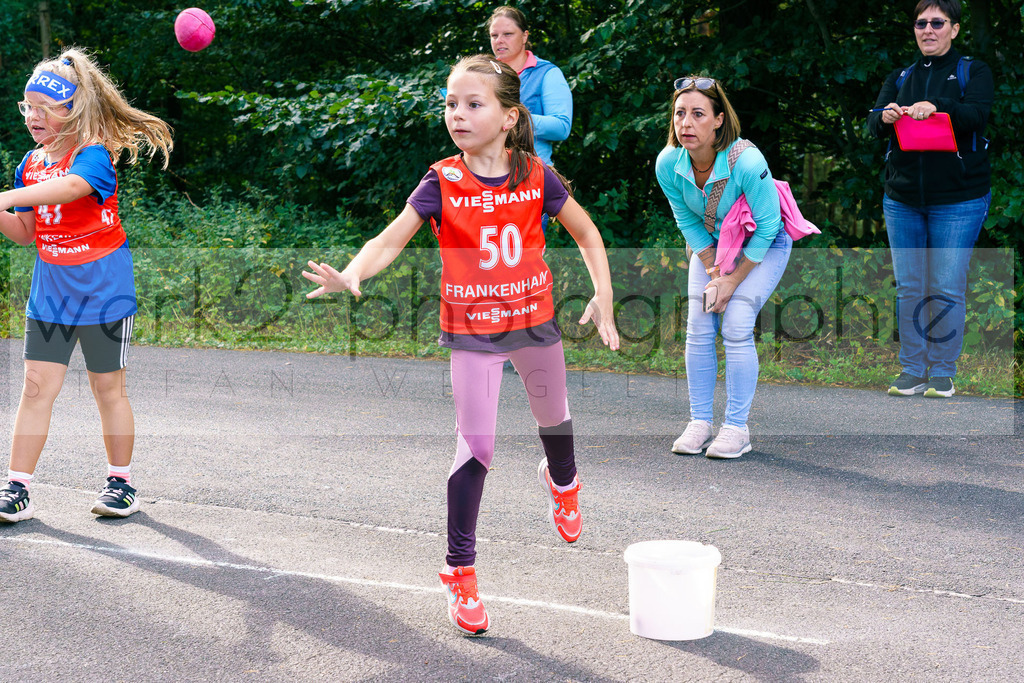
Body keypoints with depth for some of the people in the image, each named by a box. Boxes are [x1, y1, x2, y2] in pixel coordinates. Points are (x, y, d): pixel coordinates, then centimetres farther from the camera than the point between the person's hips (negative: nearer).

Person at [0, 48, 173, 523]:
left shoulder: (94, 154, -14)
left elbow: (73, 186, -38)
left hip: (102, 292, -5)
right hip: (49, 294, 5)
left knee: (108, 389, 6)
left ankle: (120, 482, 20)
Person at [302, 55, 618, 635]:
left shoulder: (536, 176, -9)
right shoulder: (442, 182, -13)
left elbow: (587, 232, 3)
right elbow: (390, 241, -20)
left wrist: (603, 295, -6)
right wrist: (351, 274, -40)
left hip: (534, 318, 3)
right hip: (471, 328, -2)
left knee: (554, 417, 24)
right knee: (476, 445, -8)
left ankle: (562, 481, 60)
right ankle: (460, 570, 3)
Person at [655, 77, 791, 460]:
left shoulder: (747, 162, -35)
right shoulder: (668, 163, -21)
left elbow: (766, 227, -23)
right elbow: (689, 223, -6)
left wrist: (733, 280, -19)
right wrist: (714, 273, -12)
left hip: (764, 244, -4)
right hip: (711, 244, 4)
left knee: (736, 326, -16)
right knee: (699, 328, -6)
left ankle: (737, 428, -7)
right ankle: (700, 421, 5)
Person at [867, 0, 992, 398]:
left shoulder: (973, 72, 5)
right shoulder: (900, 78, 14)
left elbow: (976, 113, -14)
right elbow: (873, 125, -1)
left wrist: (936, 107, -32)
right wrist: (886, 116, -25)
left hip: (958, 201, -3)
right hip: (902, 200, 3)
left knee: (947, 289, -3)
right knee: (909, 288, 4)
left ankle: (942, 373, 9)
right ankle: (912, 372, 13)